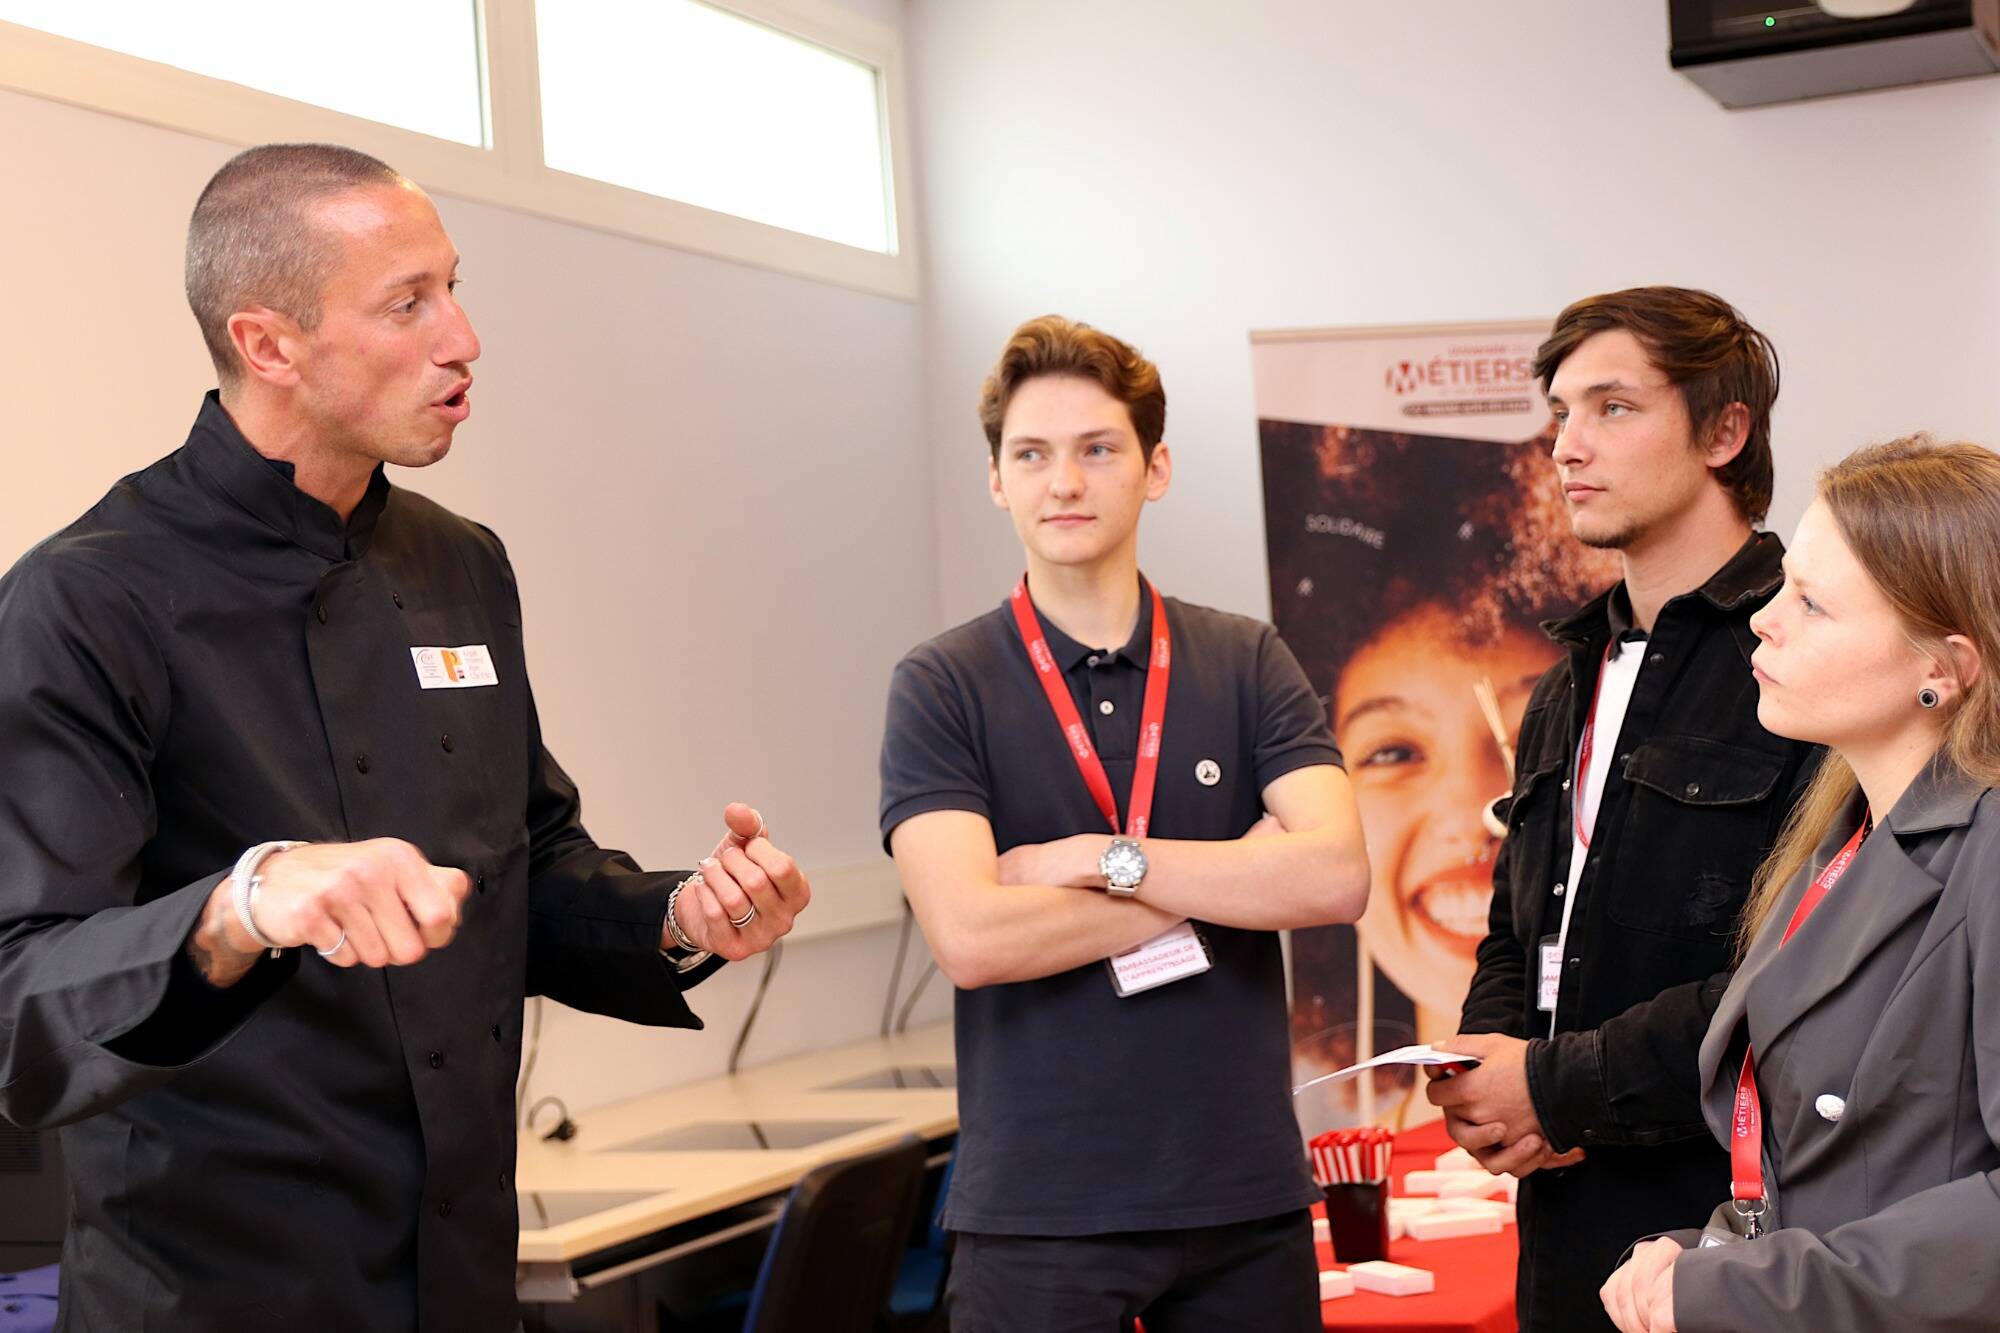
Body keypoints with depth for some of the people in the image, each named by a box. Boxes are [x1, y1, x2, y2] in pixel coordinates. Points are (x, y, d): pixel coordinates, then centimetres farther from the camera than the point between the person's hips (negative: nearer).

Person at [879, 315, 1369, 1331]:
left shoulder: (1246, 665, 5)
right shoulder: (943, 687, -3)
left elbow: (1336, 876, -9)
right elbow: (970, 936, -16)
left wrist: (1102, 859, -13)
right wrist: (1220, 880, -8)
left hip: (1245, 1195, 2)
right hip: (1037, 1209, -2)